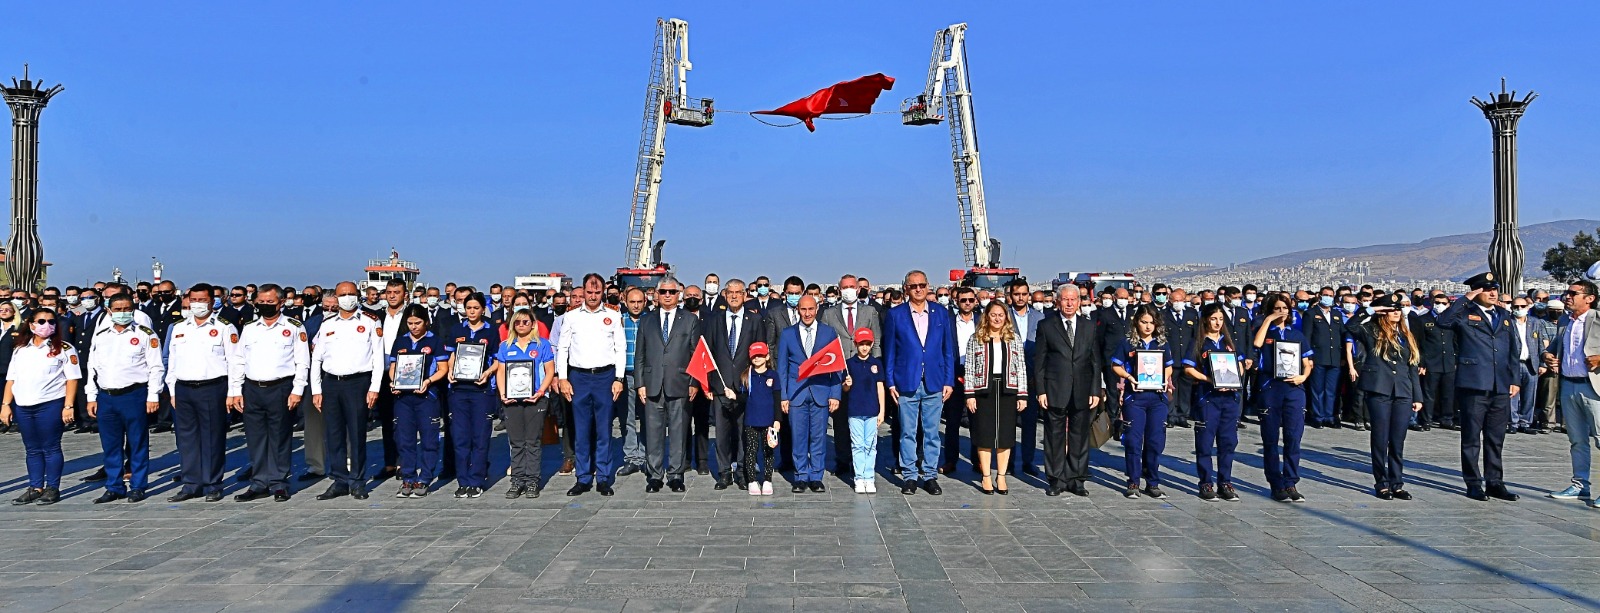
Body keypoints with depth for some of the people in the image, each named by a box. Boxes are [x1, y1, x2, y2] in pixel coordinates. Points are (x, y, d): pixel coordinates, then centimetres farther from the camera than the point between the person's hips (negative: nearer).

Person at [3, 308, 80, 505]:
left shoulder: (64, 349, -2)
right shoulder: (20, 349, 13)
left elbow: (72, 378, -6)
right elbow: (11, 378, 14)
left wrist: (68, 406, -13)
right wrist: (6, 404, 6)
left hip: (50, 405, -5)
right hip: (22, 407, 5)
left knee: (51, 448, 1)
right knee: (32, 450, 11)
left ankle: (52, 489, 9)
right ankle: (35, 488, 19)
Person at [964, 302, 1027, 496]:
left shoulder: (1015, 339, 7)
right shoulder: (975, 339, 4)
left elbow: (1021, 368, 5)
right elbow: (969, 369, 1)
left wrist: (1022, 395, 0)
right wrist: (969, 394, -5)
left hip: (1007, 391, 1)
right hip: (983, 391, -1)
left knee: (1005, 435, 4)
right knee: (984, 434, 2)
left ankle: (1001, 477, 13)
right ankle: (986, 477, 10)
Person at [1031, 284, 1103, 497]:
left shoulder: (1089, 325, 9)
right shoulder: (1046, 326, 2)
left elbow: (1096, 360, 9)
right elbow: (1039, 360, 2)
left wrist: (1095, 390, 3)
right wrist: (1040, 390, -5)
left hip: (1082, 391, 2)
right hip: (1055, 391, -2)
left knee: (1080, 436, 7)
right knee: (1055, 436, 3)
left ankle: (1077, 480, 17)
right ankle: (1056, 480, 12)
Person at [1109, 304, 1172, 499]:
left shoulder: (1163, 344, 10)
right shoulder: (1127, 343, 1)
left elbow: (1168, 367, 18)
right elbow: (1115, 366, 4)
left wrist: (1165, 380, -2)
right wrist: (1128, 376, -13)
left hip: (1157, 396, 2)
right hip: (1134, 396, -2)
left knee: (1156, 440, 3)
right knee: (1133, 440, -2)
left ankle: (1153, 483, 14)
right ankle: (1133, 483, 8)